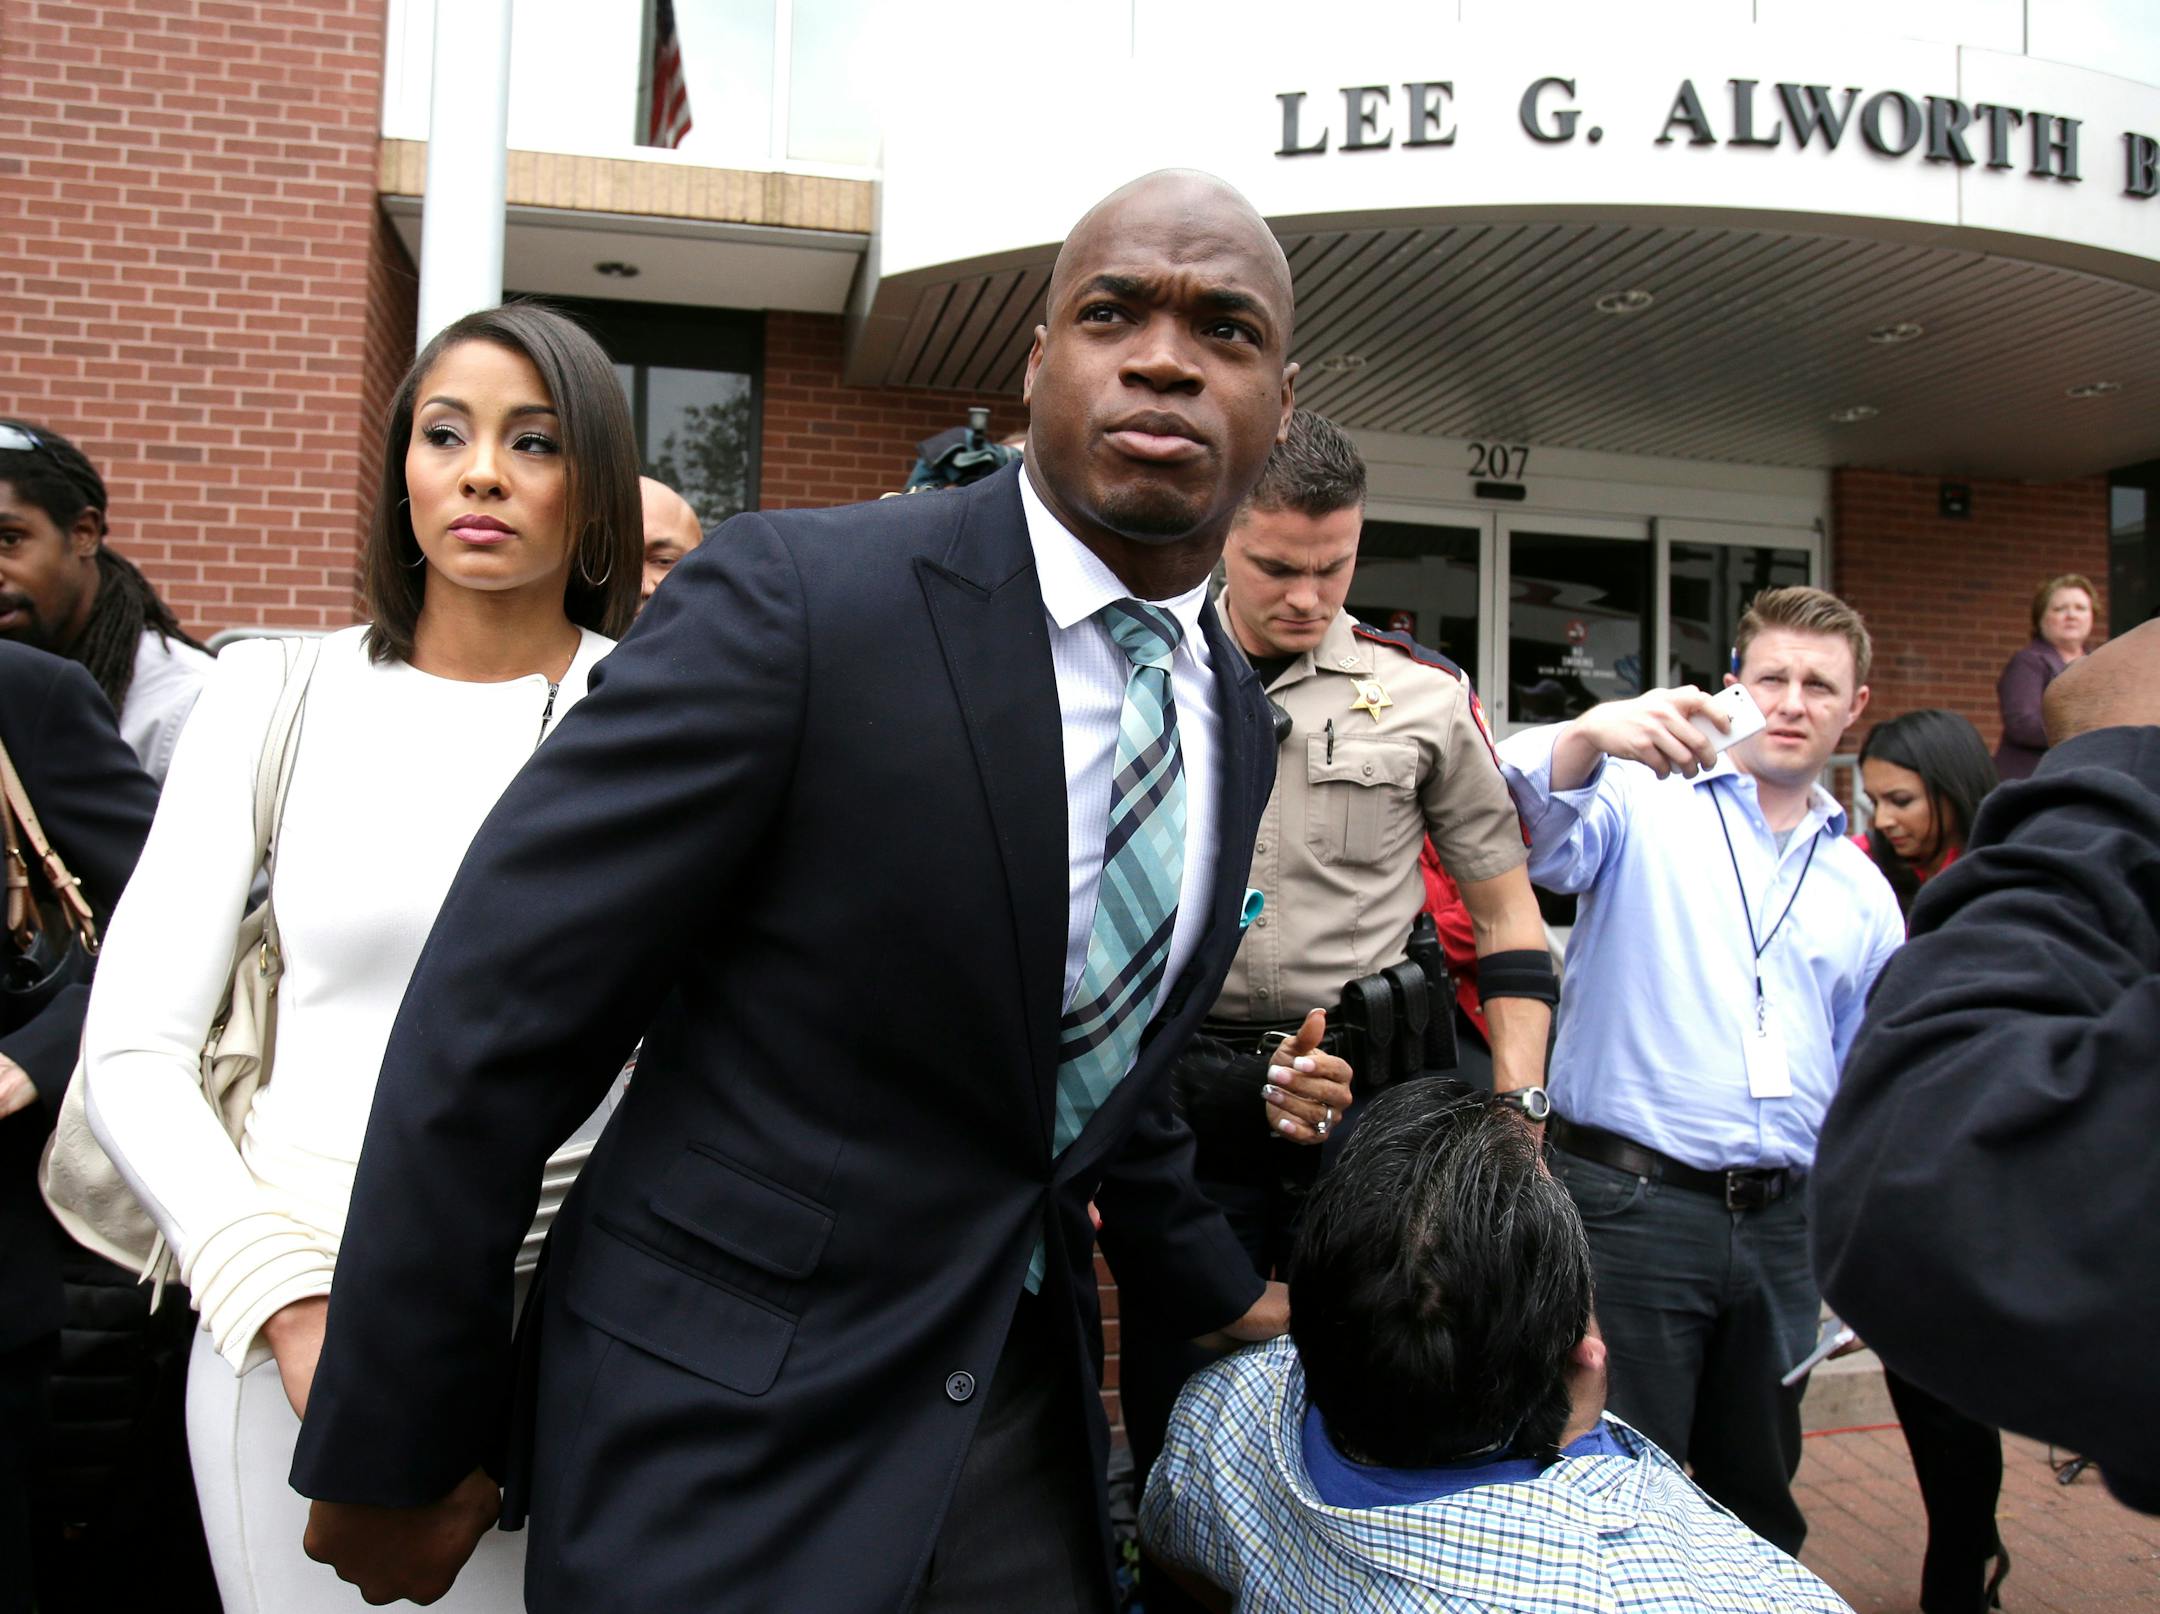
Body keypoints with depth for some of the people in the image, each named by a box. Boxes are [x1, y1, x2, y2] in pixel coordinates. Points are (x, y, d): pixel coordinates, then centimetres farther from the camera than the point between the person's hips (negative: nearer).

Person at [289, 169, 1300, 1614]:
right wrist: (395, 1449, -10)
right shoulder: (798, 599, -20)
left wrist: (1224, 1291, 23)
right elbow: (492, 1028, -17)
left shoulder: (1239, 717, 2)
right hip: (730, 1439, -5)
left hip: (1024, 1413, 6)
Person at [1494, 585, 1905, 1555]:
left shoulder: (1862, 888, 15)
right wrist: (1589, 735, -42)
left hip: (1782, 1221, 5)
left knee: (1759, 1495, 20)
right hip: (1628, 1205, -5)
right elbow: (1538, 842, -23)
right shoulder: (1647, 802, -1)